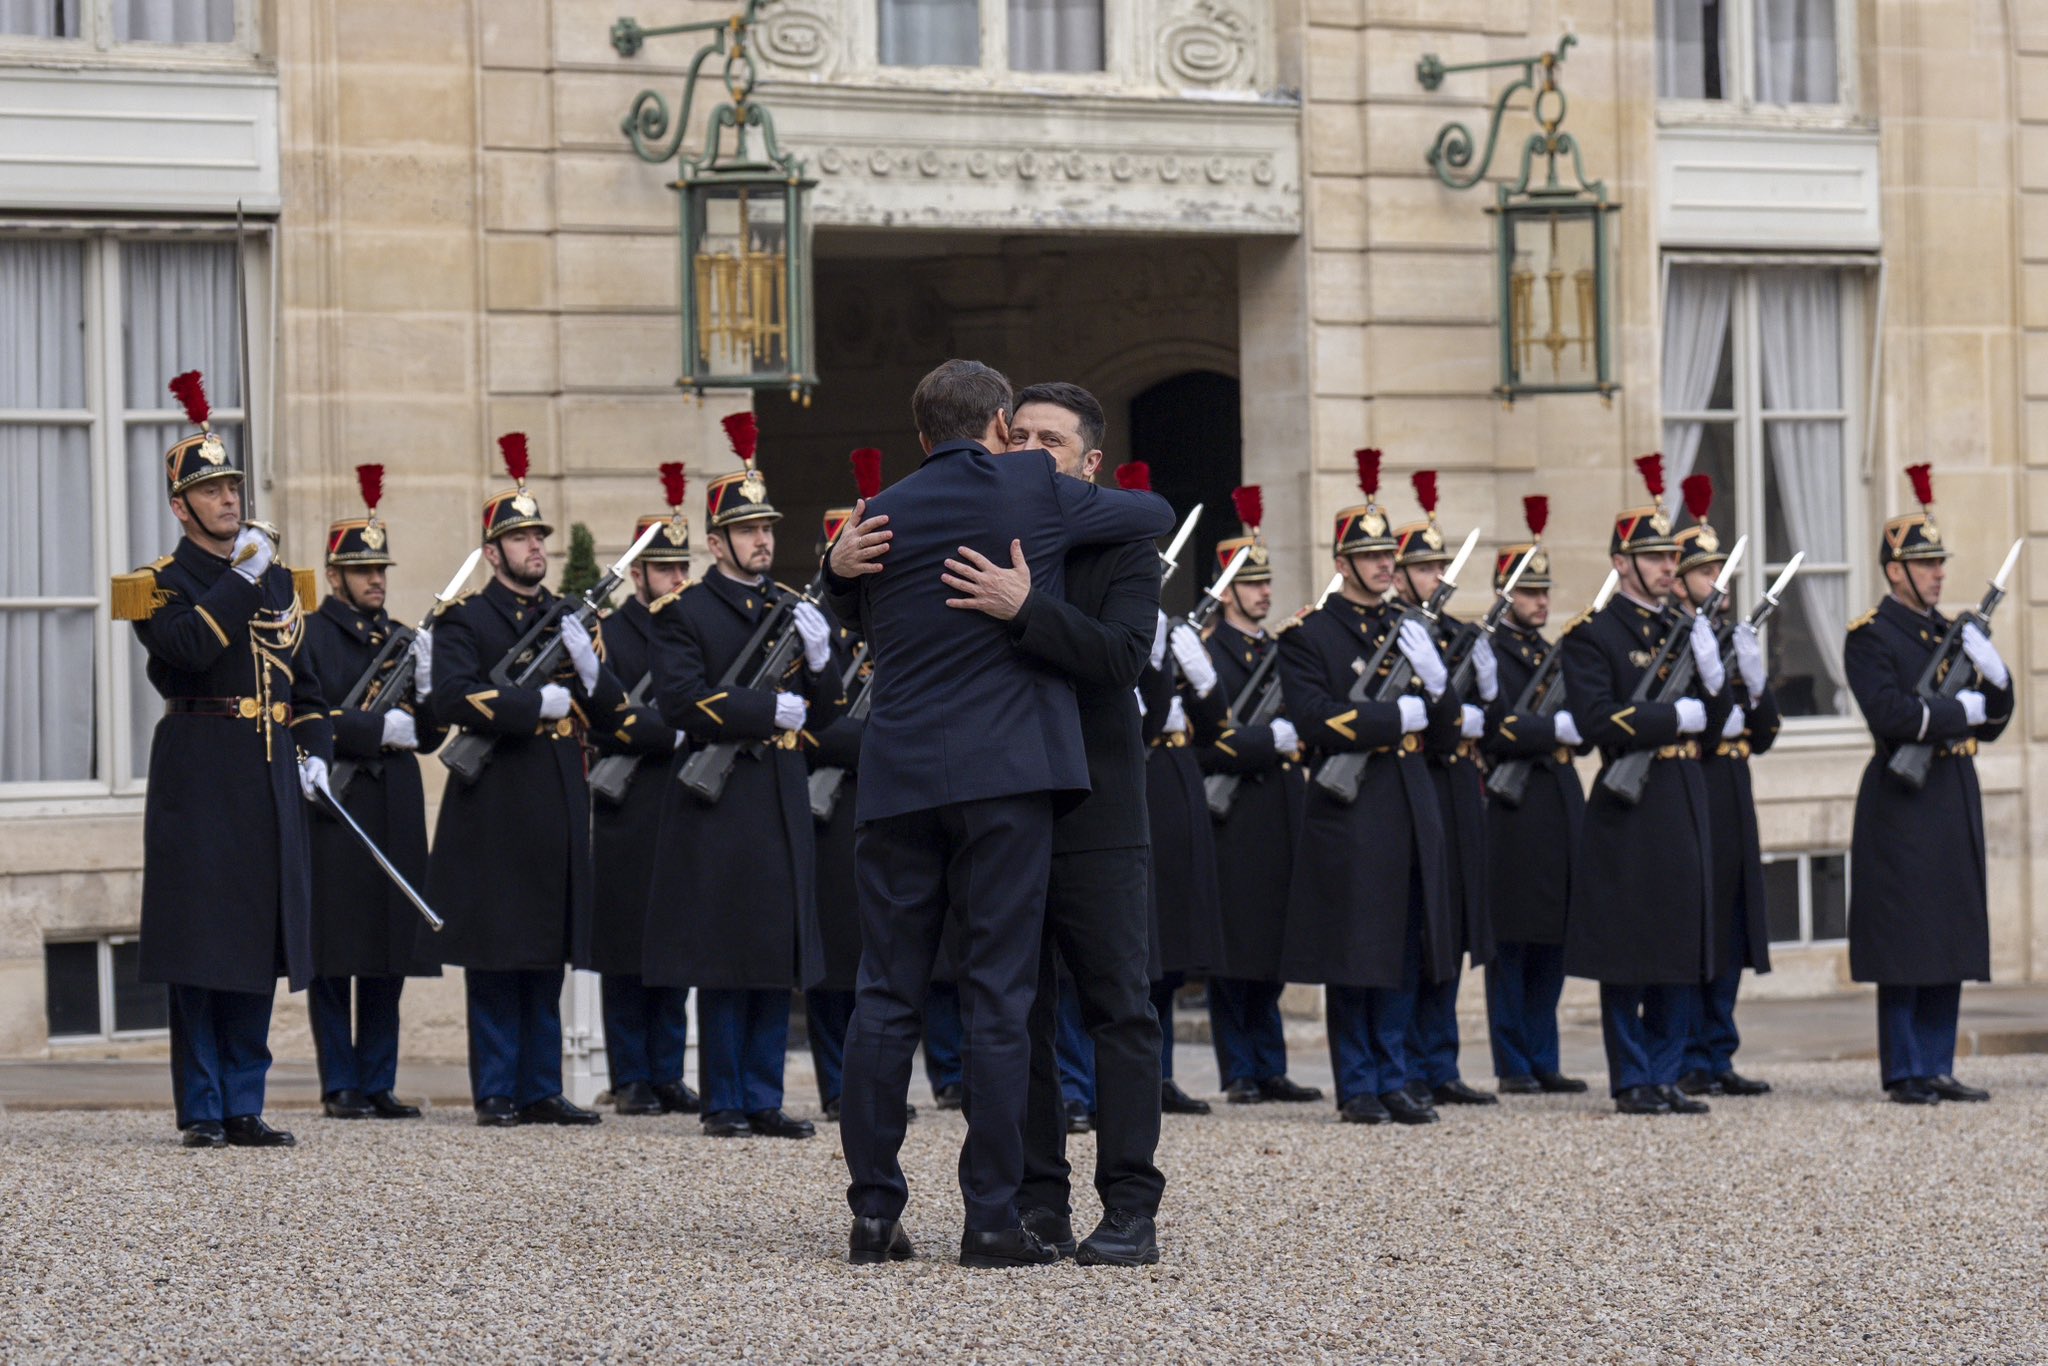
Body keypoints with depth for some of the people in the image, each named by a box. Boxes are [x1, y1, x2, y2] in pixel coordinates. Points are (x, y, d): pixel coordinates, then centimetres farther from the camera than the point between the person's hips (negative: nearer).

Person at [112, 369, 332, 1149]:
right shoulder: (161, 584, -2)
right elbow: (191, 648, -22)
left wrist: (315, 753, 9)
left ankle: (246, 1108, 11)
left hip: (271, 779, 6)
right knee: (199, 947, -4)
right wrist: (241, 579, -15)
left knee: (258, 944, 6)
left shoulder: (278, 581, 16)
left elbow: (303, 676, 22)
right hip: (199, 778, -6)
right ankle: (202, 1111, 0)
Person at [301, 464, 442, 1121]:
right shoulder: (310, 636, -1)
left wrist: (427, 684, -5)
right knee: (334, 958, -2)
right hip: (335, 812, -6)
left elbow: (428, 735, 14)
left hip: (396, 814, 6)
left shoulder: (399, 638, 16)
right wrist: (380, 728, -16)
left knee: (390, 956, 7)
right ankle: (341, 1087, 3)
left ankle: (379, 1084, 12)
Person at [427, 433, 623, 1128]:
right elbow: (454, 700, -17)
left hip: (559, 807, 6)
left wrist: (589, 667, -9)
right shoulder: (464, 620, -1)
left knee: (548, 957, 8)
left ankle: (542, 1090, 12)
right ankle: (496, 1093, 1)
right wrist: (541, 703, -14)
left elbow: (611, 707, 11)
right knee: (494, 958, -3)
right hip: (493, 806, -5)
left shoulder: (569, 617, 16)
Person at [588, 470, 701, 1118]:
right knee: (628, 955, -2)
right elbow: (604, 723, -12)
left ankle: (669, 1075, 13)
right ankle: (630, 1081, 4)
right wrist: (675, 733, -21)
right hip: (629, 817, -5)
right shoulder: (609, 635, -1)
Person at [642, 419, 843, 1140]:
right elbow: (681, 701, -14)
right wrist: (770, 711, -16)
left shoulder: (793, 609, 15)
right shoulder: (685, 613, -2)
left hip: (782, 800, 6)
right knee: (723, 960, -3)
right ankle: (724, 1102, 2)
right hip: (718, 801, -5)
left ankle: (764, 1100, 10)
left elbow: (825, 714, 14)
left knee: (777, 960, 5)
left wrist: (819, 657, -5)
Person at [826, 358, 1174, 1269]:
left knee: (886, 997, 7)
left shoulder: (881, 519, 9)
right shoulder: (1034, 490, -1)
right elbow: (1156, 515, 14)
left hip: (898, 782, 3)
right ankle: (991, 1219, -2)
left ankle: (874, 1212, 7)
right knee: (997, 997, -1)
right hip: (1006, 776, -3)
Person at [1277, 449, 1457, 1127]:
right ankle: (1357, 1089, 3)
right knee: (1353, 958, -3)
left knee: (1403, 957, 7)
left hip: (1411, 811, 6)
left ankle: (1393, 1082, 12)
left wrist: (1431, 677, -7)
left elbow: (1447, 718, 13)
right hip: (1349, 814, -6)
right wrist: (1398, 717, -12)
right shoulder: (1308, 635, -3)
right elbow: (1315, 721, -15)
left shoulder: (1409, 629, 16)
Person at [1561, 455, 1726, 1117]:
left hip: (1685, 801, 7)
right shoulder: (1593, 635, -6)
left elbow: (1716, 716, 12)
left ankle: (1666, 1077, 13)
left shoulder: (1683, 628, 15)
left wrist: (1710, 670, -7)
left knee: (1682, 948, 7)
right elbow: (1597, 721, -17)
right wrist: (1676, 717, -15)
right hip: (1629, 808, -7)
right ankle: (1631, 1082, 3)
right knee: (1627, 952, -2)